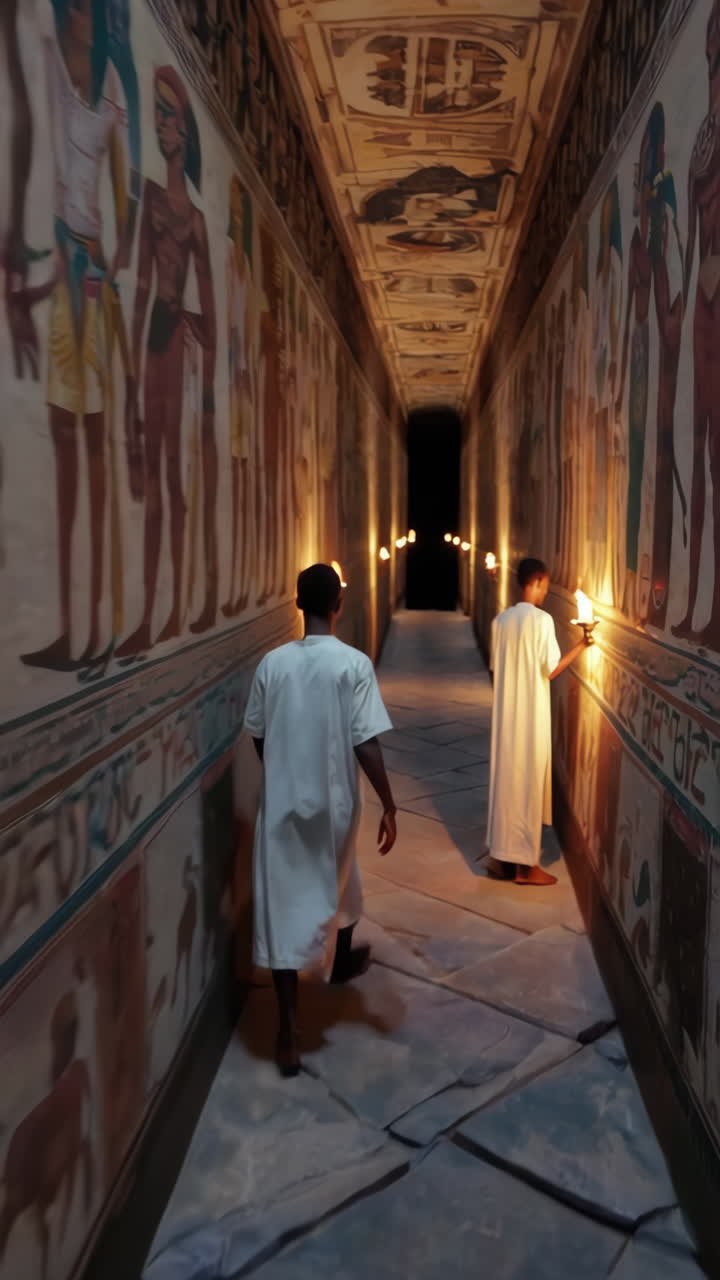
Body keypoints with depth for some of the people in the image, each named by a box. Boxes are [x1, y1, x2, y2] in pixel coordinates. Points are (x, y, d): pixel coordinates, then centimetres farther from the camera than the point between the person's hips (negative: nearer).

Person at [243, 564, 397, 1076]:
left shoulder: (273, 663, -4)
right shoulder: (354, 664, -14)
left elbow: (257, 736, 5)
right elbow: (366, 744, -18)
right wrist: (390, 805, -9)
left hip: (281, 804, 1)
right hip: (333, 802, -1)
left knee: (283, 910, 5)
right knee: (340, 883, 27)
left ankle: (289, 1034, 6)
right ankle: (343, 961, 52)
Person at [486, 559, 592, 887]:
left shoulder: (501, 620, 7)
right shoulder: (542, 619, -12)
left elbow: (495, 669, 11)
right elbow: (551, 670, -12)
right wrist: (581, 646, -1)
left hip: (505, 714, 6)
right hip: (531, 714, -6)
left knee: (505, 779, 12)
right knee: (528, 783, 1)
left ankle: (502, 856, 19)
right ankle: (525, 864, 8)